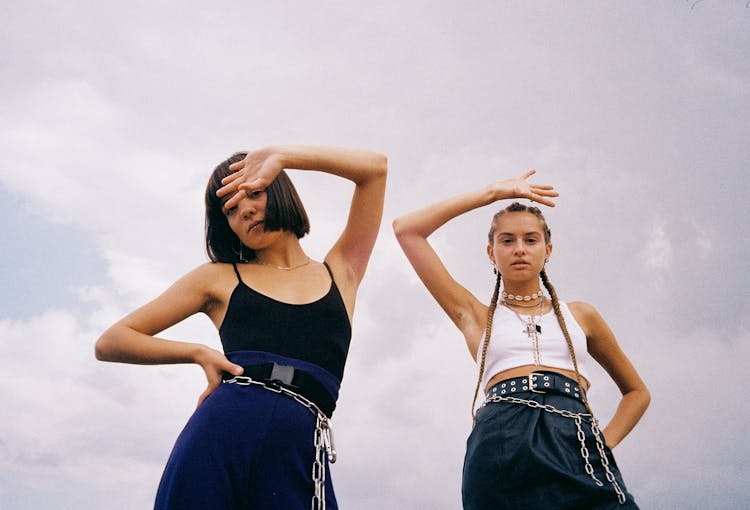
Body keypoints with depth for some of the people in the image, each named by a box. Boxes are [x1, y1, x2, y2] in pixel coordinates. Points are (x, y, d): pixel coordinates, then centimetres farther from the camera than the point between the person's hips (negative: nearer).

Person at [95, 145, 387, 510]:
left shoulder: (340, 273, 19)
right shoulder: (219, 278, 17)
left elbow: (375, 166, 14)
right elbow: (110, 343, 16)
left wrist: (280, 155, 11)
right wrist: (199, 352, 1)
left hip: (298, 452, 0)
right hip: (219, 435, 0)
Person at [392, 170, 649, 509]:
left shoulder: (580, 315, 22)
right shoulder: (477, 316, 19)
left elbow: (637, 392, 30)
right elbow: (406, 229, 16)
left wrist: (604, 443, 10)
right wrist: (492, 192, 19)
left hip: (576, 444, 1)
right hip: (499, 448, -1)